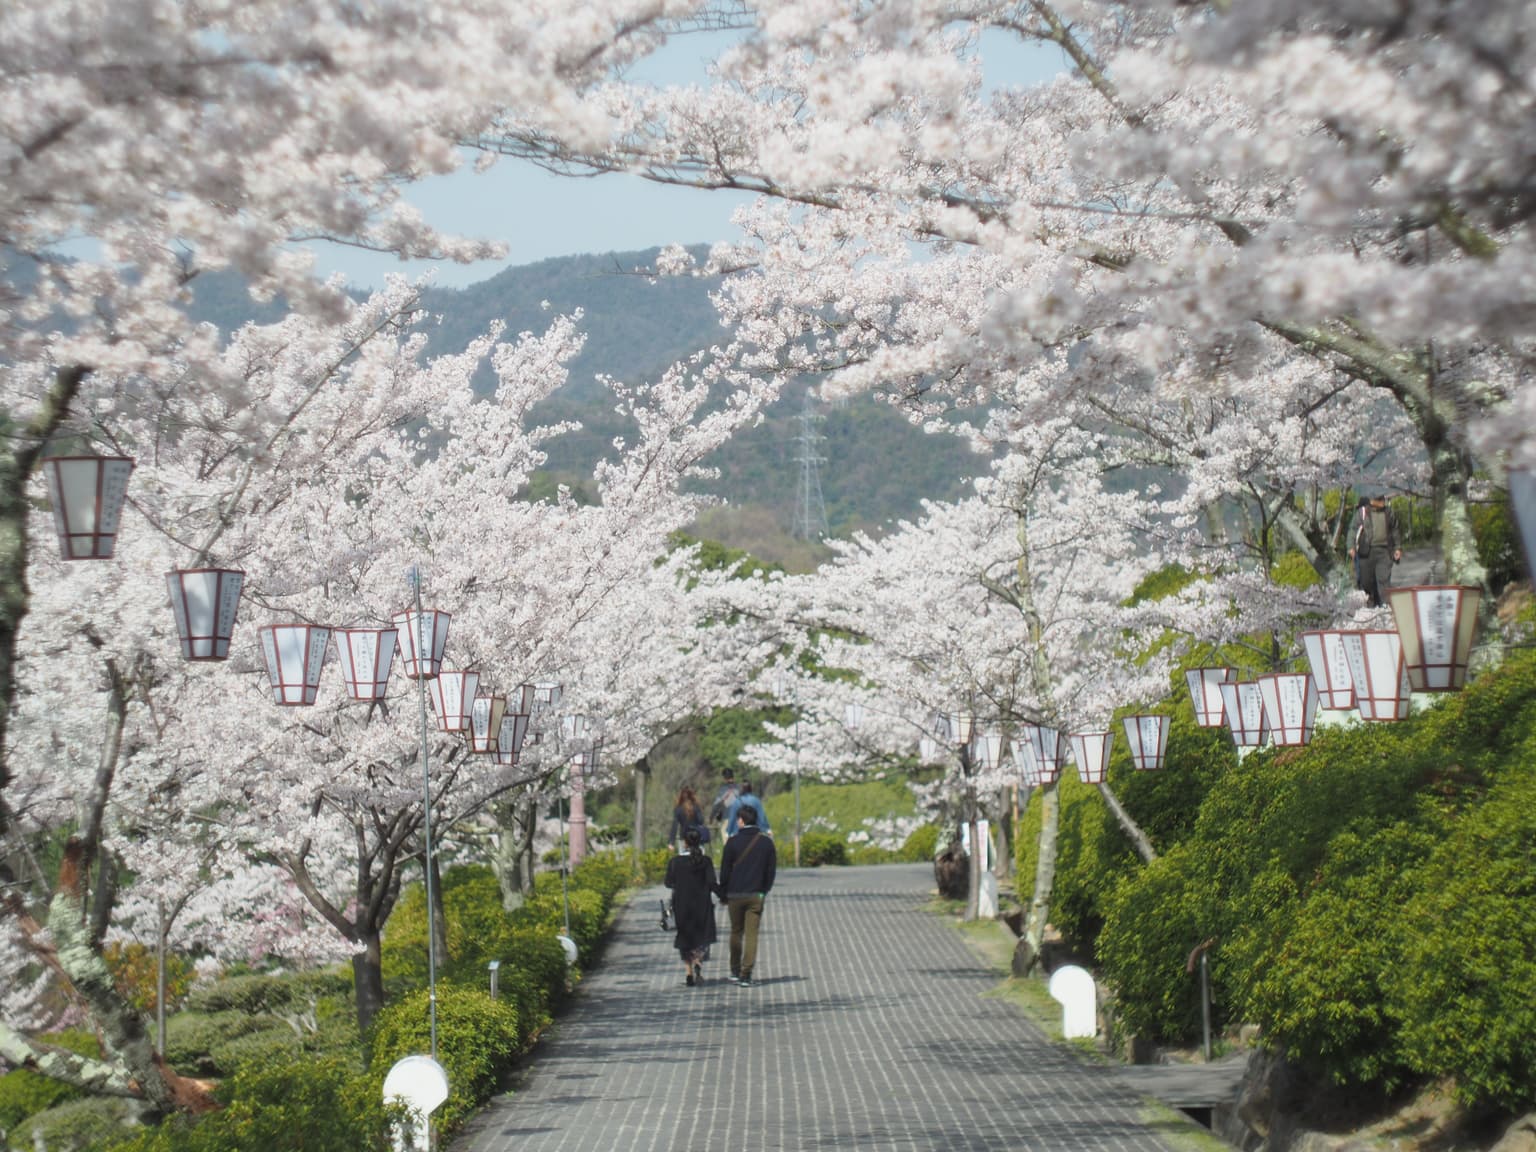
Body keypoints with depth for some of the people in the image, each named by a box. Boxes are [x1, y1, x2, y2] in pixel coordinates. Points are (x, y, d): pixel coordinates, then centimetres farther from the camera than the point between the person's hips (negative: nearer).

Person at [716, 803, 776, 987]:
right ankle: (746, 974, -8)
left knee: (736, 932, 15)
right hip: (756, 895, 1)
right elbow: (771, 870, 6)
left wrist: (723, 894, 6)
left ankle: (735, 970, 23)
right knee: (751, 934, -1)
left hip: (735, 895, 0)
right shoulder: (766, 841, 2)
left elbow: (725, 871, -3)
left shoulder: (733, 841, -5)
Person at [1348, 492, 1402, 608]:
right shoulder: (1363, 513, 5)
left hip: (1384, 551, 1)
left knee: (1384, 579, -9)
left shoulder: (1389, 513, 12)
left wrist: (1397, 548, 14)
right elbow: (1354, 530, 4)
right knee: (1367, 580, 4)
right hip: (1367, 551, -1)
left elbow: (1395, 532, 21)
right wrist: (1352, 547, -6)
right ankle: (1372, 603, 23)